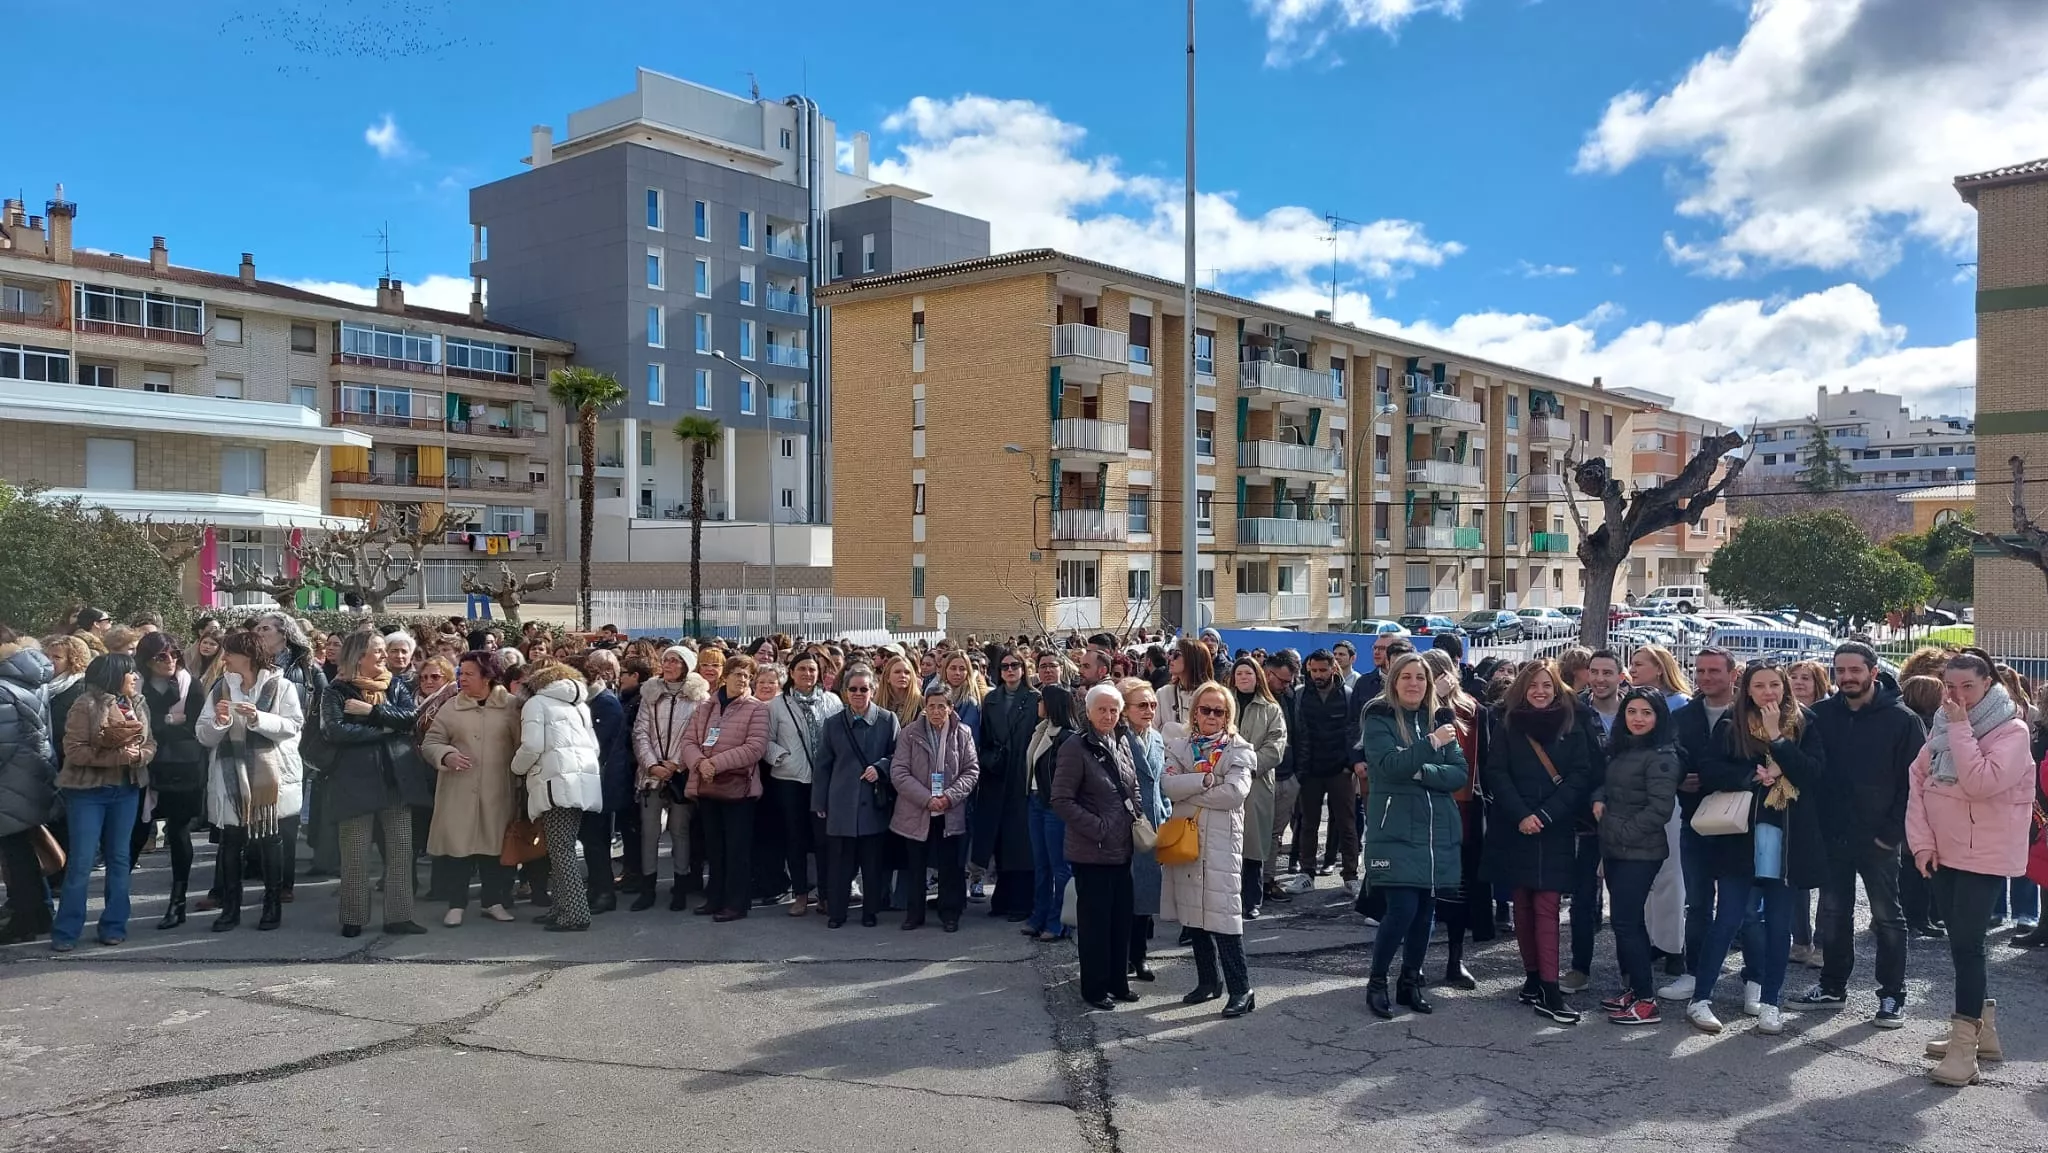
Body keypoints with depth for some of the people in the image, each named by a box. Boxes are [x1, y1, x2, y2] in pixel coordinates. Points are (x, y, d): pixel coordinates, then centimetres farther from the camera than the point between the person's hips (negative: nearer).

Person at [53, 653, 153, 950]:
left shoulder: (139, 706, 6)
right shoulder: (87, 705, -11)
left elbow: (150, 744, 7)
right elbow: (74, 750, -16)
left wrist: (138, 755, -15)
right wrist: (117, 756, -21)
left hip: (127, 790, 5)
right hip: (88, 791, -5)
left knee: (119, 858, 9)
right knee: (80, 862, -3)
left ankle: (114, 925, 17)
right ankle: (66, 931, 6)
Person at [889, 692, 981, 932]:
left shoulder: (963, 734, -1)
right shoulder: (909, 733, -5)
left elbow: (972, 771, 1)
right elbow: (899, 773, -8)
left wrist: (950, 796, -14)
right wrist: (926, 799, -16)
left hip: (951, 813, 0)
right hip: (916, 812, 0)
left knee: (950, 867, 6)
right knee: (915, 866, 9)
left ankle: (950, 914, 19)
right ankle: (914, 913, 22)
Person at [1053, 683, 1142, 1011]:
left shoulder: (1121, 746, 10)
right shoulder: (1076, 747, -12)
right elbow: (1062, 800, -15)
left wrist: (1136, 820, 5)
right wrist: (1097, 827, -17)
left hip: (1121, 849, 7)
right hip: (1092, 852, -7)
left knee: (1121, 918, 12)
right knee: (1096, 921, 1)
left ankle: (1118, 982, 25)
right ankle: (1094, 989, 14)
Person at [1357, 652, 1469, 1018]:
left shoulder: (1440, 719, 10)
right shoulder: (1379, 719, -2)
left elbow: (1460, 774, 2)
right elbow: (1389, 765, -18)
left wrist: (1421, 773, -13)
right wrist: (1431, 744, -21)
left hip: (1438, 831, 5)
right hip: (1396, 831, -5)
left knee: (1426, 910, 8)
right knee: (1402, 908, -11)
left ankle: (1410, 982, 24)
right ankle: (1376, 982, 8)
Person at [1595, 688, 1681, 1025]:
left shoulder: (1661, 756, -14)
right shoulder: (1620, 748, 12)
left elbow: (1659, 808, -18)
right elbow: (1606, 783, 22)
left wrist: (1622, 832, -13)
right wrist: (1598, 799, 0)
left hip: (1639, 852, -8)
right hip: (1615, 849, 8)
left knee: (1626, 923, -7)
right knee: (1629, 922, 14)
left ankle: (1646, 1001, 0)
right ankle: (1633, 989, 24)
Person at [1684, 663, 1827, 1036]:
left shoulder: (1802, 726, 5)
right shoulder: (1733, 726, 4)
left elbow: (1815, 774, -8)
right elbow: (1709, 771, -5)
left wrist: (1777, 738, -13)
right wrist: (1755, 776, -15)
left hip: (1788, 838, 1)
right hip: (1739, 835, -1)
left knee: (1779, 923, 6)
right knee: (1728, 919, -2)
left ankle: (1770, 1001, 17)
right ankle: (1701, 999, 4)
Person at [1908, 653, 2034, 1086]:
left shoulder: (2011, 730, -12)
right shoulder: (1942, 726, 8)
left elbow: (1981, 784, -27)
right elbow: (1918, 781, 6)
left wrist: (1961, 729, -23)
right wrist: (1922, 840, -3)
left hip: (1984, 855, -7)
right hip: (1941, 852, 7)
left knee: (1966, 943, -9)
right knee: (1962, 941, 14)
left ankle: (1964, 1047, -5)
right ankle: (1983, 1031, 26)